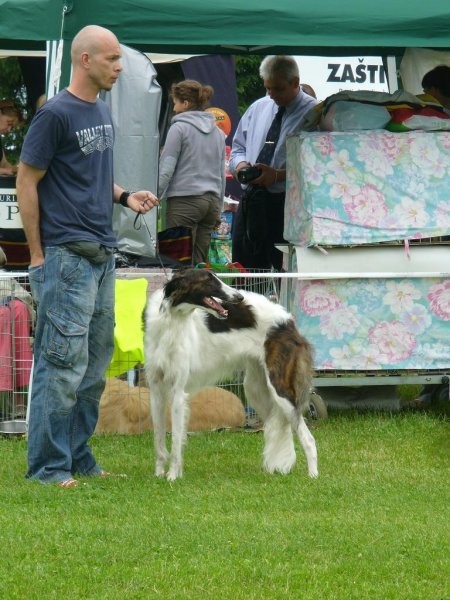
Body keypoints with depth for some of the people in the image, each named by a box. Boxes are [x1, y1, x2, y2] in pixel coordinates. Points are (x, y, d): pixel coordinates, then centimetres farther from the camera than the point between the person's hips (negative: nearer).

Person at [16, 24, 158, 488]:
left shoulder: (102, 112, 13)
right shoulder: (55, 114, -12)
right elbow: (26, 183, -10)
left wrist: (124, 196, 5)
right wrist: (38, 256, -10)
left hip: (102, 255, 9)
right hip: (67, 256, -9)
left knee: (94, 364, 12)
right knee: (63, 362, -8)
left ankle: (79, 458, 20)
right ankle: (48, 466, -4)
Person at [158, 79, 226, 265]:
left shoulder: (179, 128, -5)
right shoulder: (217, 132, 15)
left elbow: (166, 169, -9)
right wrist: (218, 210, 25)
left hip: (185, 200, -7)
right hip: (212, 201, 7)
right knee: (199, 260, 7)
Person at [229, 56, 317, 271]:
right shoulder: (258, 108, 16)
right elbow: (238, 147, 24)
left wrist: (278, 175, -20)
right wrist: (240, 163, 0)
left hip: (286, 206, -6)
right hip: (250, 202, 6)